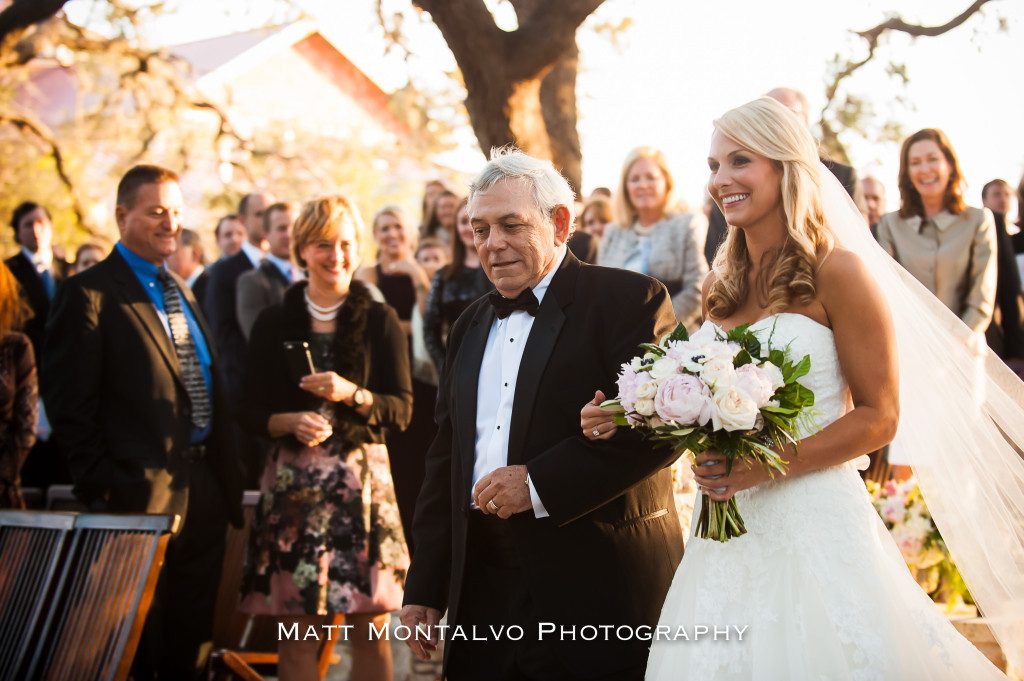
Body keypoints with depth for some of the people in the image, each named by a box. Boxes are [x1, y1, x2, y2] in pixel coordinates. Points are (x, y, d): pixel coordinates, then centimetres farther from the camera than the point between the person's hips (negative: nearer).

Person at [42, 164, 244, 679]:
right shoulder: (89, 294, -9)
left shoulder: (182, 293, 16)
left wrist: (228, 480, 14)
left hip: (204, 495, 7)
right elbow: (70, 407, -13)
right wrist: (101, 494, -14)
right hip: (142, 496, -7)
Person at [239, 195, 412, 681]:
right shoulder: (274, 323, 6)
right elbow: (253, 412, 5)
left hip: (363, 478, 0)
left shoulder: (380, 321, 5)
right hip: (293, 481, 1)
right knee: (296, 631, 1)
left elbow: (402, 409, 1)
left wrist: (353, 395, -16)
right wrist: (292, 422, -14)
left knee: (370, 629, 0)